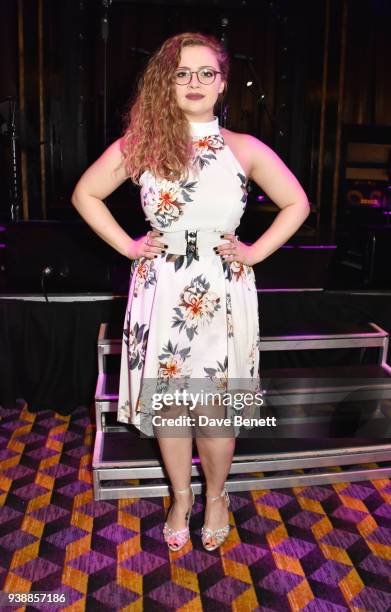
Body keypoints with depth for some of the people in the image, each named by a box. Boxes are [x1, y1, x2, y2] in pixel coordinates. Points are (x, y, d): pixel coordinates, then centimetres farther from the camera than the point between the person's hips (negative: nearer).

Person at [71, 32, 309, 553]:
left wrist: (255, 252, 0)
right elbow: (85, 194, 9)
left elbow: (297, 203, 9)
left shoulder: (245, 150, 1)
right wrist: (126, 245, 1)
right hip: (161, 292, 1)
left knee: (216, 408, 4)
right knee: (167, 402, 10)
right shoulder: (141, 144, 1)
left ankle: (216, 496, 33)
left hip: (223, 294, -1)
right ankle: (181, 497, 35)